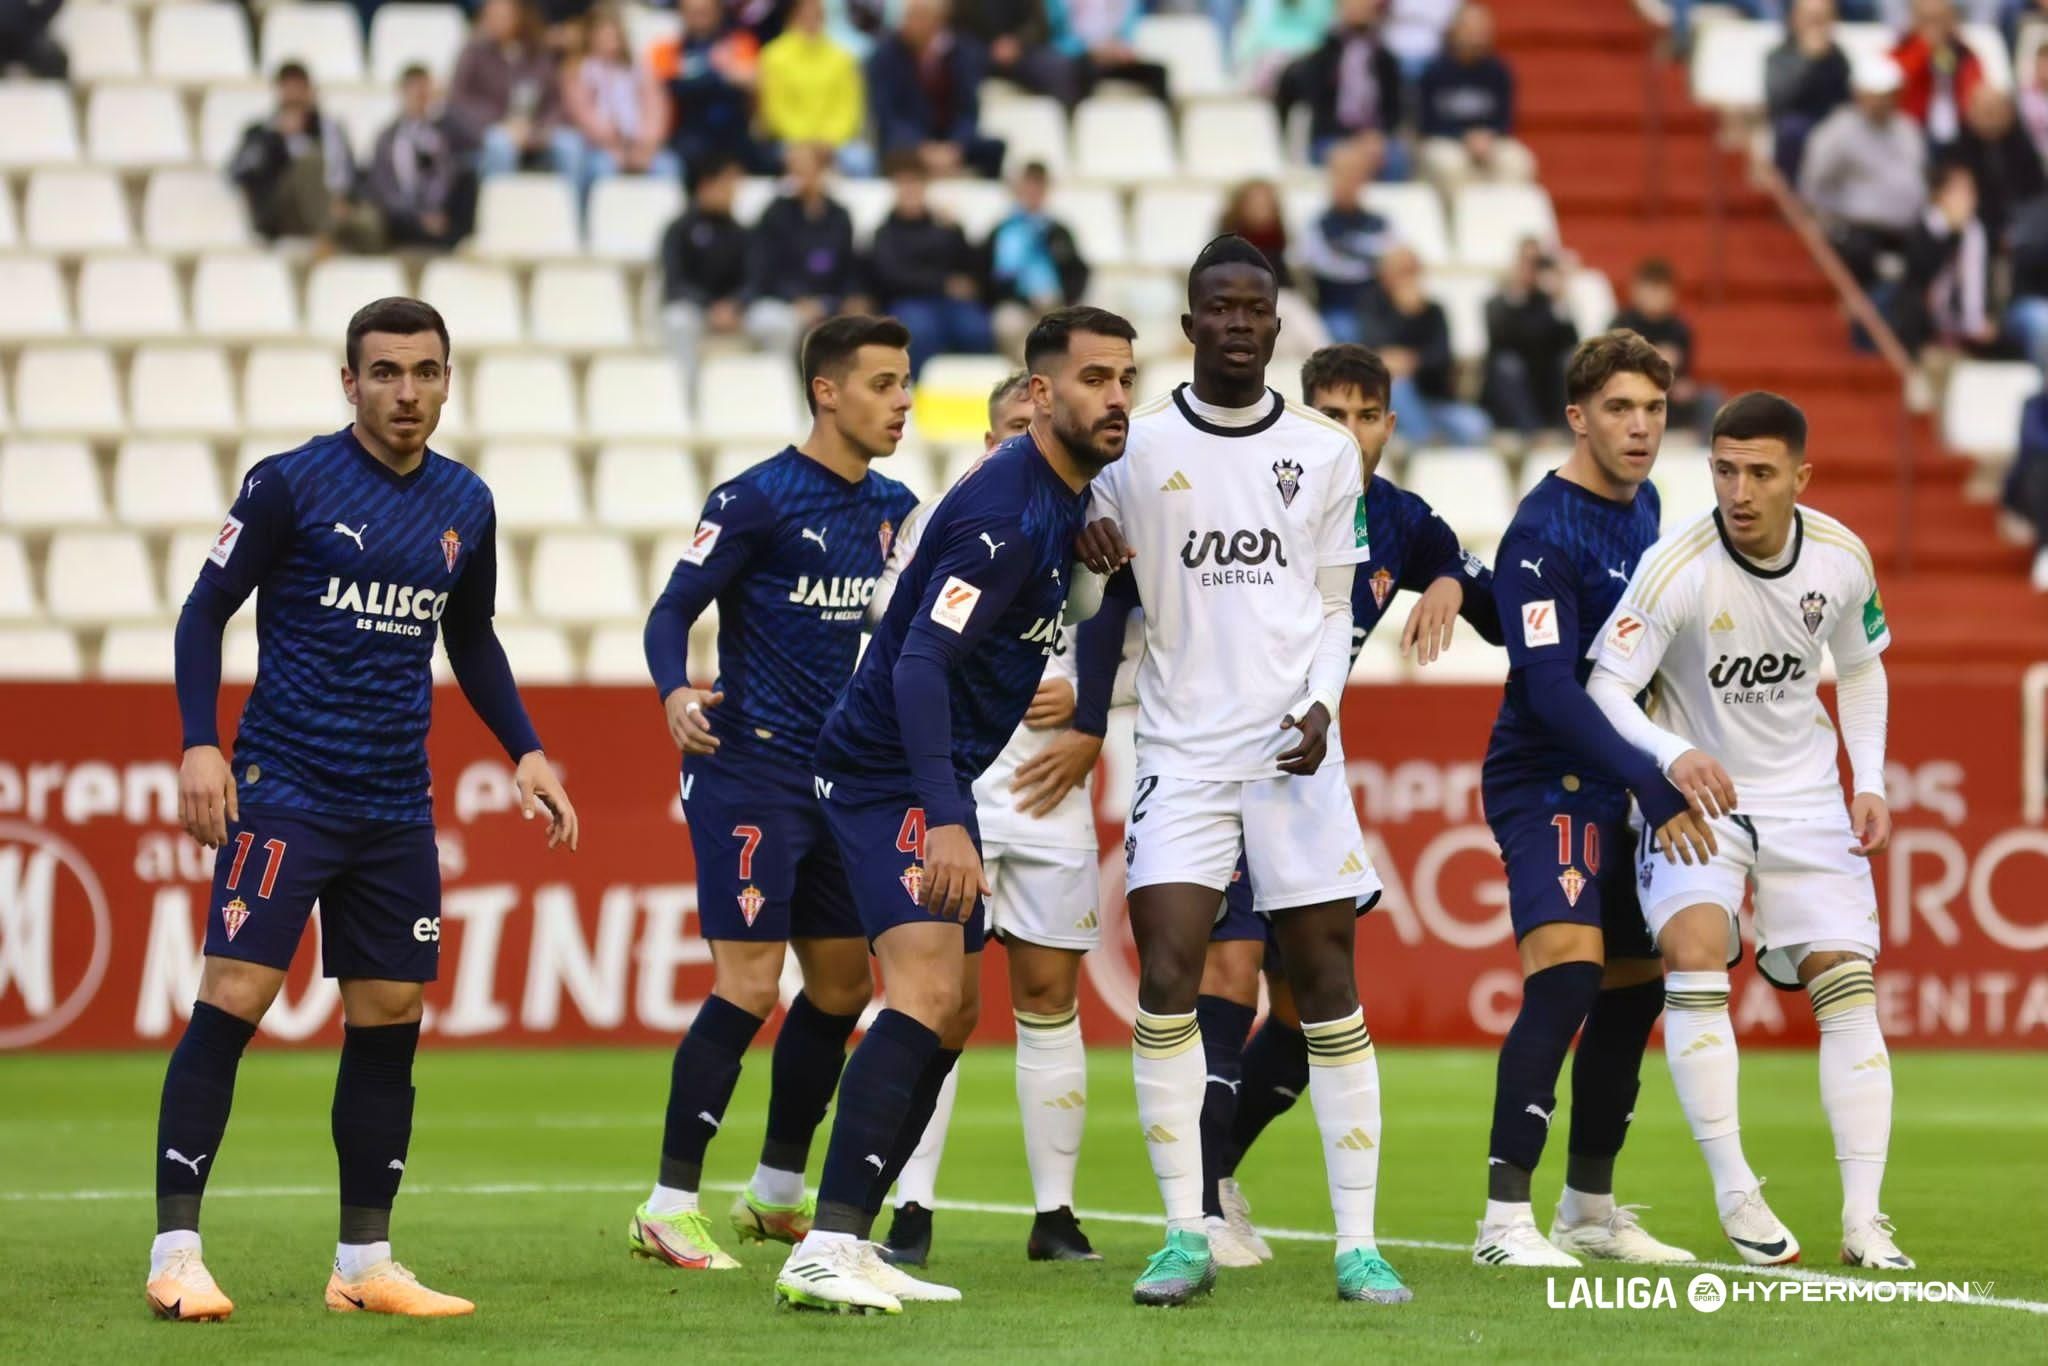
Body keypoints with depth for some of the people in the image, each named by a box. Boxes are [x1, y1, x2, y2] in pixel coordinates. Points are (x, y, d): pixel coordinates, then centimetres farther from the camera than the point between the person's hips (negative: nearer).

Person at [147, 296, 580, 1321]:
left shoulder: (465, 505, 9)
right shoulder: (291, 484, -6)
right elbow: (205, 611, -3)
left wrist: (524, 751, 13)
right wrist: (199, 744, -14)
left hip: (395, 809, 6)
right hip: (283, 791, -5)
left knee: (390, 1022, 6)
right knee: (232, 1000, -12)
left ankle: (364, 1264, 15)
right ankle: (175, 1255, -9)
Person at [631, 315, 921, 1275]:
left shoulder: (894, 508, 10)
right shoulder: (758, 499, -10)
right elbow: (673, 611, -11)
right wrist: (675, 693, -29)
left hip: (839, 779, 8)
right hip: (747, 770, -8)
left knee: (841, 983, 10)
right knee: (749, 986, -13)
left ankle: (776, 1194, 24)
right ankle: (669, 1206, -7)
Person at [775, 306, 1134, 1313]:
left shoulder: (1062, 498, 8)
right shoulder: (1006, 515, -22)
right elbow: (920, 664, -31)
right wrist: (946, 822, -39)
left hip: (933, 773, 11)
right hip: (890, 771, -11)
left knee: (954, 1008, 13)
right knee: (928, 992, -23)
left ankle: (849, 1246, 16)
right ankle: (825, 1252, -29)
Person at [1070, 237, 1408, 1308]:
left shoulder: (1326, 452, 7)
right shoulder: (1134, 446, 4)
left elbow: (1333, 607, 11)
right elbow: (1106, 591, 14)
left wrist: (1322, 704, -6)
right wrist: (1093, 551, -9)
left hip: (1292, 751, 1)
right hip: (1181, 748, 0)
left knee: (1328, 989, -1)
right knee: (1165, 983, -11)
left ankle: (1357, 1242, 2)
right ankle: (1185, 1235, -4)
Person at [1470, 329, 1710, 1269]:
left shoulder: (1644, 505, 10)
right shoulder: (1544, 532, -17)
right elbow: (1550, 687, -23)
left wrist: (1672, 765, 14)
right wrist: (1654, 786, -27)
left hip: (1613, 791, 9)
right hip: (1547, 781, -9)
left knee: (1634, 988, 11)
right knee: (1567, 975, -22)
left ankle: (1590, 1208, 23)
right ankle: (1505, 1218, -22)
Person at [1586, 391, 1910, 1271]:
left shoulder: (1841, 558, -6)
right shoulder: (1677, 568, -20)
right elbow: (1603, 688, -22)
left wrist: (1869, 784, 4)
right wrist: (1672, 755, -40)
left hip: (1807, 800, 4)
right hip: (1694, 798, -4)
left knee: (1849, 982, -8)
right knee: (1693, 948, -26)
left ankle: (1863, 1220, -5)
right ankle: (1735, 1197, -19)